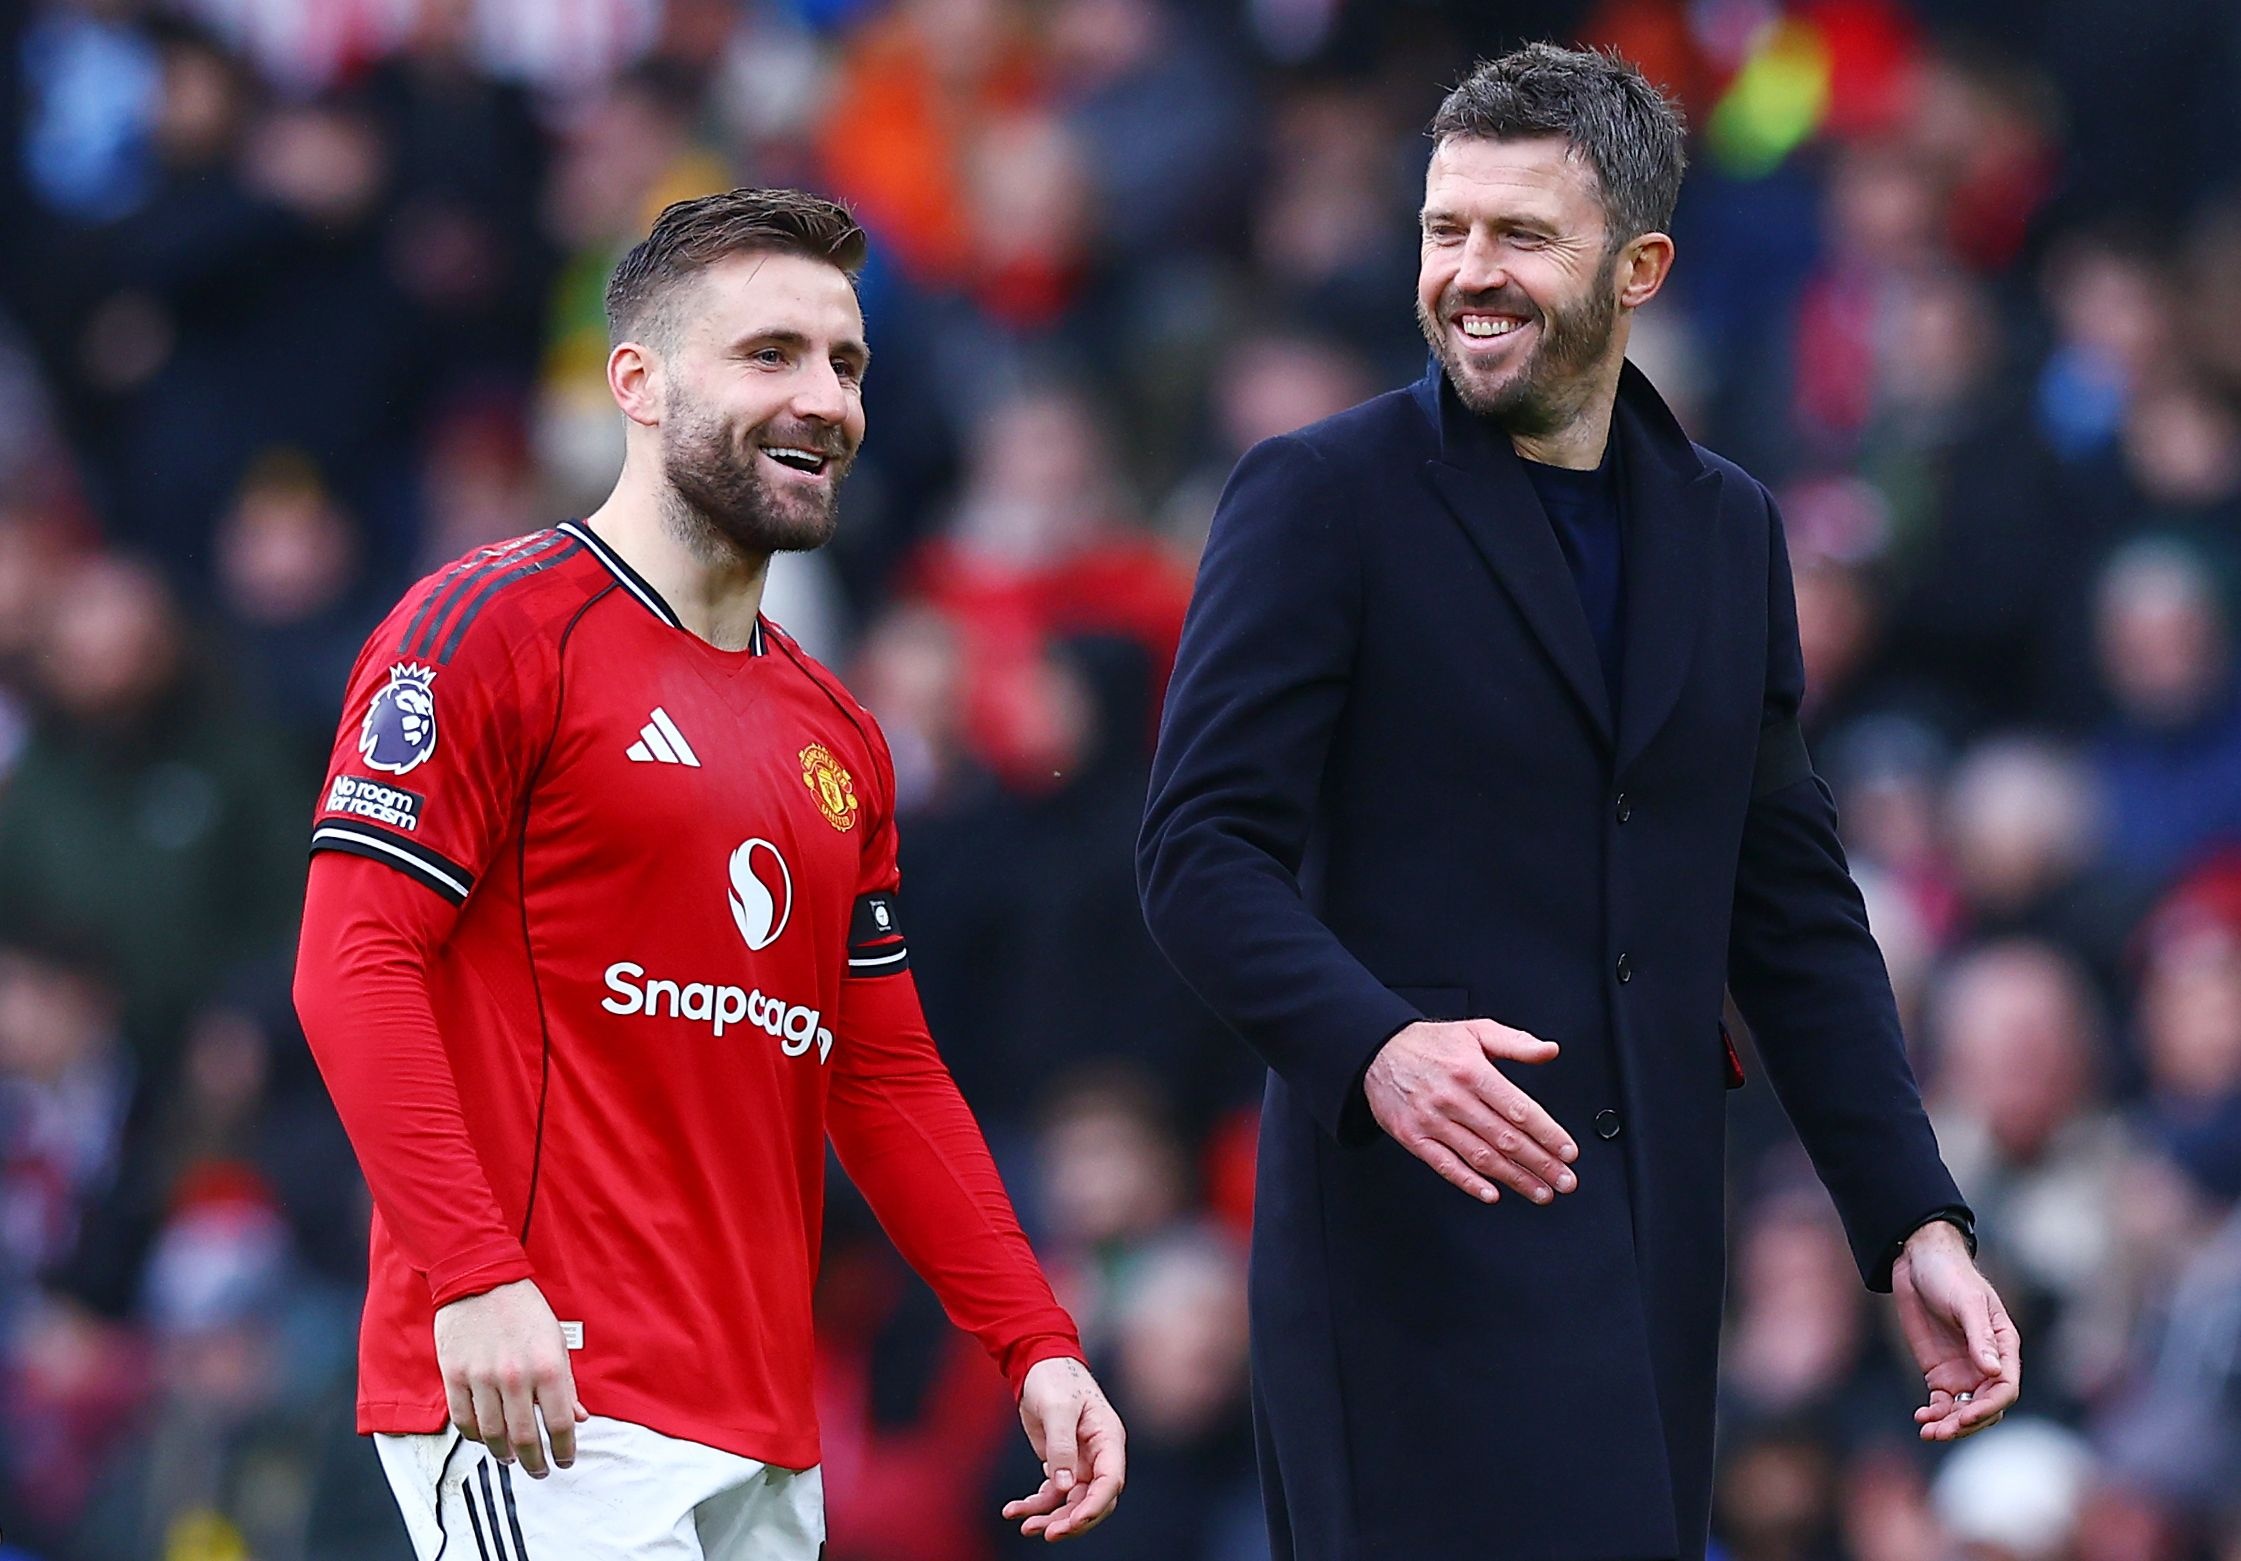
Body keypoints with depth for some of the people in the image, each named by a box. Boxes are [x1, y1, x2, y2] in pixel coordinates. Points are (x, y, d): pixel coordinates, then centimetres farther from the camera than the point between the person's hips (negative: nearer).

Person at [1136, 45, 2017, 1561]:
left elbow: (1795, 907, 17)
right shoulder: (1324, 497, -2)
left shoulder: (1728, 526, 15)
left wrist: (1917, 1222, 10)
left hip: (1652, 1238, 5)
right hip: (1422, 1232, -5)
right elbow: (1204, 851, -8)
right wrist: (1372, 1046, -27)